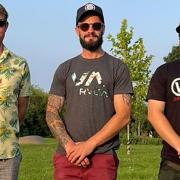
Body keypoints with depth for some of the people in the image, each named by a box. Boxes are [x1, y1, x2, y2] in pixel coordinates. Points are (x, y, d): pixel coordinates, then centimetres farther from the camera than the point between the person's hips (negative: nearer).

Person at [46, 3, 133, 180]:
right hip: (67, 157, 2)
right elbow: (51, 112, 6)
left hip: (103, 158, -2)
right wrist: (69, 144, -10)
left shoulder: (117, 68, 4)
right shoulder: (65, 69, 12)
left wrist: (89, 144, -12)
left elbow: (123, 115, -4)